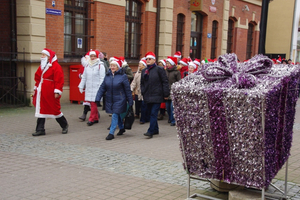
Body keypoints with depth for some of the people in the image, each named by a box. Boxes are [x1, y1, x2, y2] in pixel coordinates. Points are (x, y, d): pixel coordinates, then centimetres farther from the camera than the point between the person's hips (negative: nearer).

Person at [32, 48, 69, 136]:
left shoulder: (56, 66, -10)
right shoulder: (42, 66, 15)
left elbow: (59, 80, -14)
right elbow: (37, 78, 23)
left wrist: (57, 92, -18)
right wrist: (36, 89, 18)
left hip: (50, 93, -7)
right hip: (41, 93, 7)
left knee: (55, 110, 2)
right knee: (41, 110, 5)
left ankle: (64, 125, 22)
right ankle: (40, 130, 8)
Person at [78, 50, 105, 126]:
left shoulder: (100, 65, -5)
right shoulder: (87, 65, 14)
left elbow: (102, 78, -9)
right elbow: (84, 77, 21)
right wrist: (81, 86, 19)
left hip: (96, 88, -6)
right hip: (88, 88, 6)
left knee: (93, 103, -8)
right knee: (91, 103, 8)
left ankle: (92, 119, -1)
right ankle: (96, 118, 18)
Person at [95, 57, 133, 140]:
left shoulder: (123, 76, -9)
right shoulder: (107, 76, 4)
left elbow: (127, 90, -7)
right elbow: (102, 88, 5)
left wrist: (130, 102, -6)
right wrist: (97, 98, -4)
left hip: (119, 100, -5)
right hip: (110, 100, 5)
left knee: (115, 116, -7)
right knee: (117, 115, 17)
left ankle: (111, 133, -1)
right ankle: (122, 128, 39)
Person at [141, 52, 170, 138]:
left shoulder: (159, 69, -5)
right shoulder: (144, 71, 13)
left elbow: (165, 82, -6)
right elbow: (142, 83, 19)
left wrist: (166, 94, -9)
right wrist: (143, 93, 7)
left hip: (157, 96, -6)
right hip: (148, 96, 6)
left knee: (153, 113, -10)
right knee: (151, 113, 12)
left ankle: (151, 131, -10)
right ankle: (155, 130, 24)